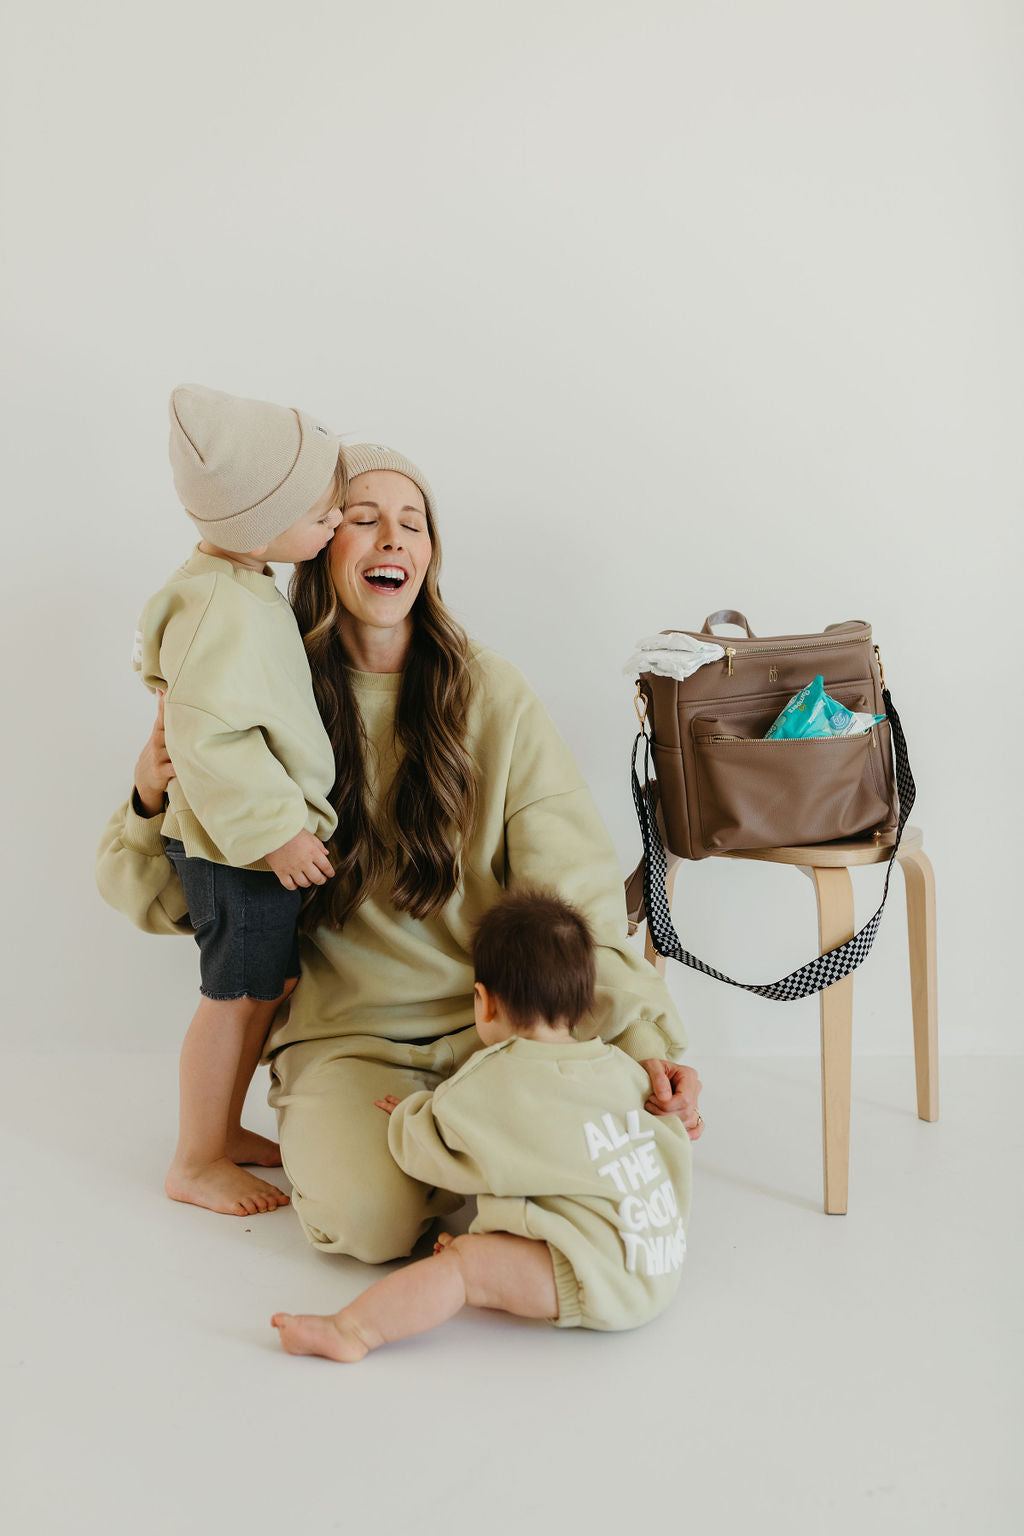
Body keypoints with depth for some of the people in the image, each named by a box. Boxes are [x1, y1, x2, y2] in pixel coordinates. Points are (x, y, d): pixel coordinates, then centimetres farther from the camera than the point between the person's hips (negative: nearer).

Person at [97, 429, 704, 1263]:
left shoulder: (491, 693, -4)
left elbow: (575, 893, -9)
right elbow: (168, 899, 7)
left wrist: (648, 1037, -21)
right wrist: (153, 802, -14)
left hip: (491, 1014, 1)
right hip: (342, 1029, 0)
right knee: (370, 1215, -28)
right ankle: (336, 1129, 8)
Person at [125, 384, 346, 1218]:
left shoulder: (238, 586, 9)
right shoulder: (224, 608, -24)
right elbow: (205, 732, -28)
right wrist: (273, 830, -24)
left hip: (263, 835, 10)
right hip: (239, 845, -10)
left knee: (271, 983, 19)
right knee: (235, 994, 2)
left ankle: (224, 1127, 35)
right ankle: (195, 1163, 19)